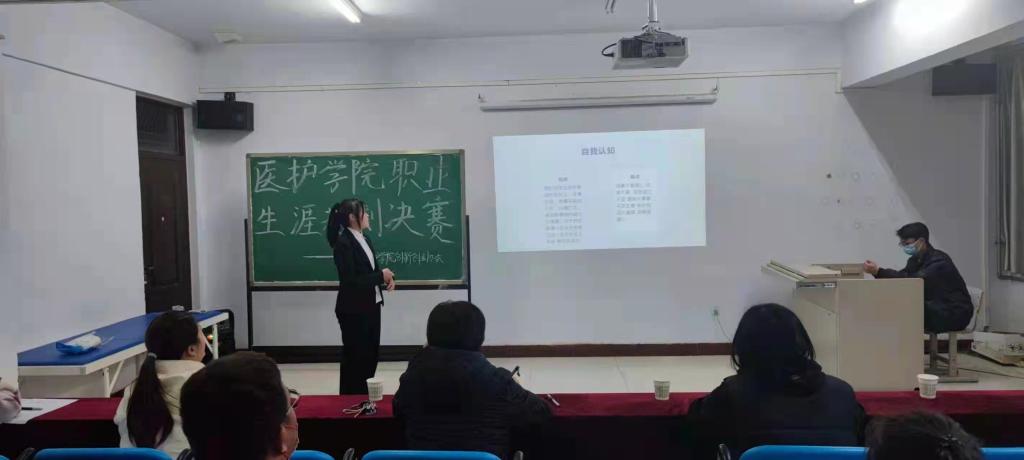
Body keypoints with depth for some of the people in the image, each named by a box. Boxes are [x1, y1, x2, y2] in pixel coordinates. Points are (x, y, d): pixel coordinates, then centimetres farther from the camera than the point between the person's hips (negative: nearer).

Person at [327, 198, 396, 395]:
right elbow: (350, 281, -23)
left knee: (371, 355, 15)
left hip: (372, 306, 8)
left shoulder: (365, 240, 9)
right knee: (355, 358, 3)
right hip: (353, 310, -8)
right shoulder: (343, 243, -17)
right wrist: (381, 276, -16)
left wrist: (386, 277, -6)